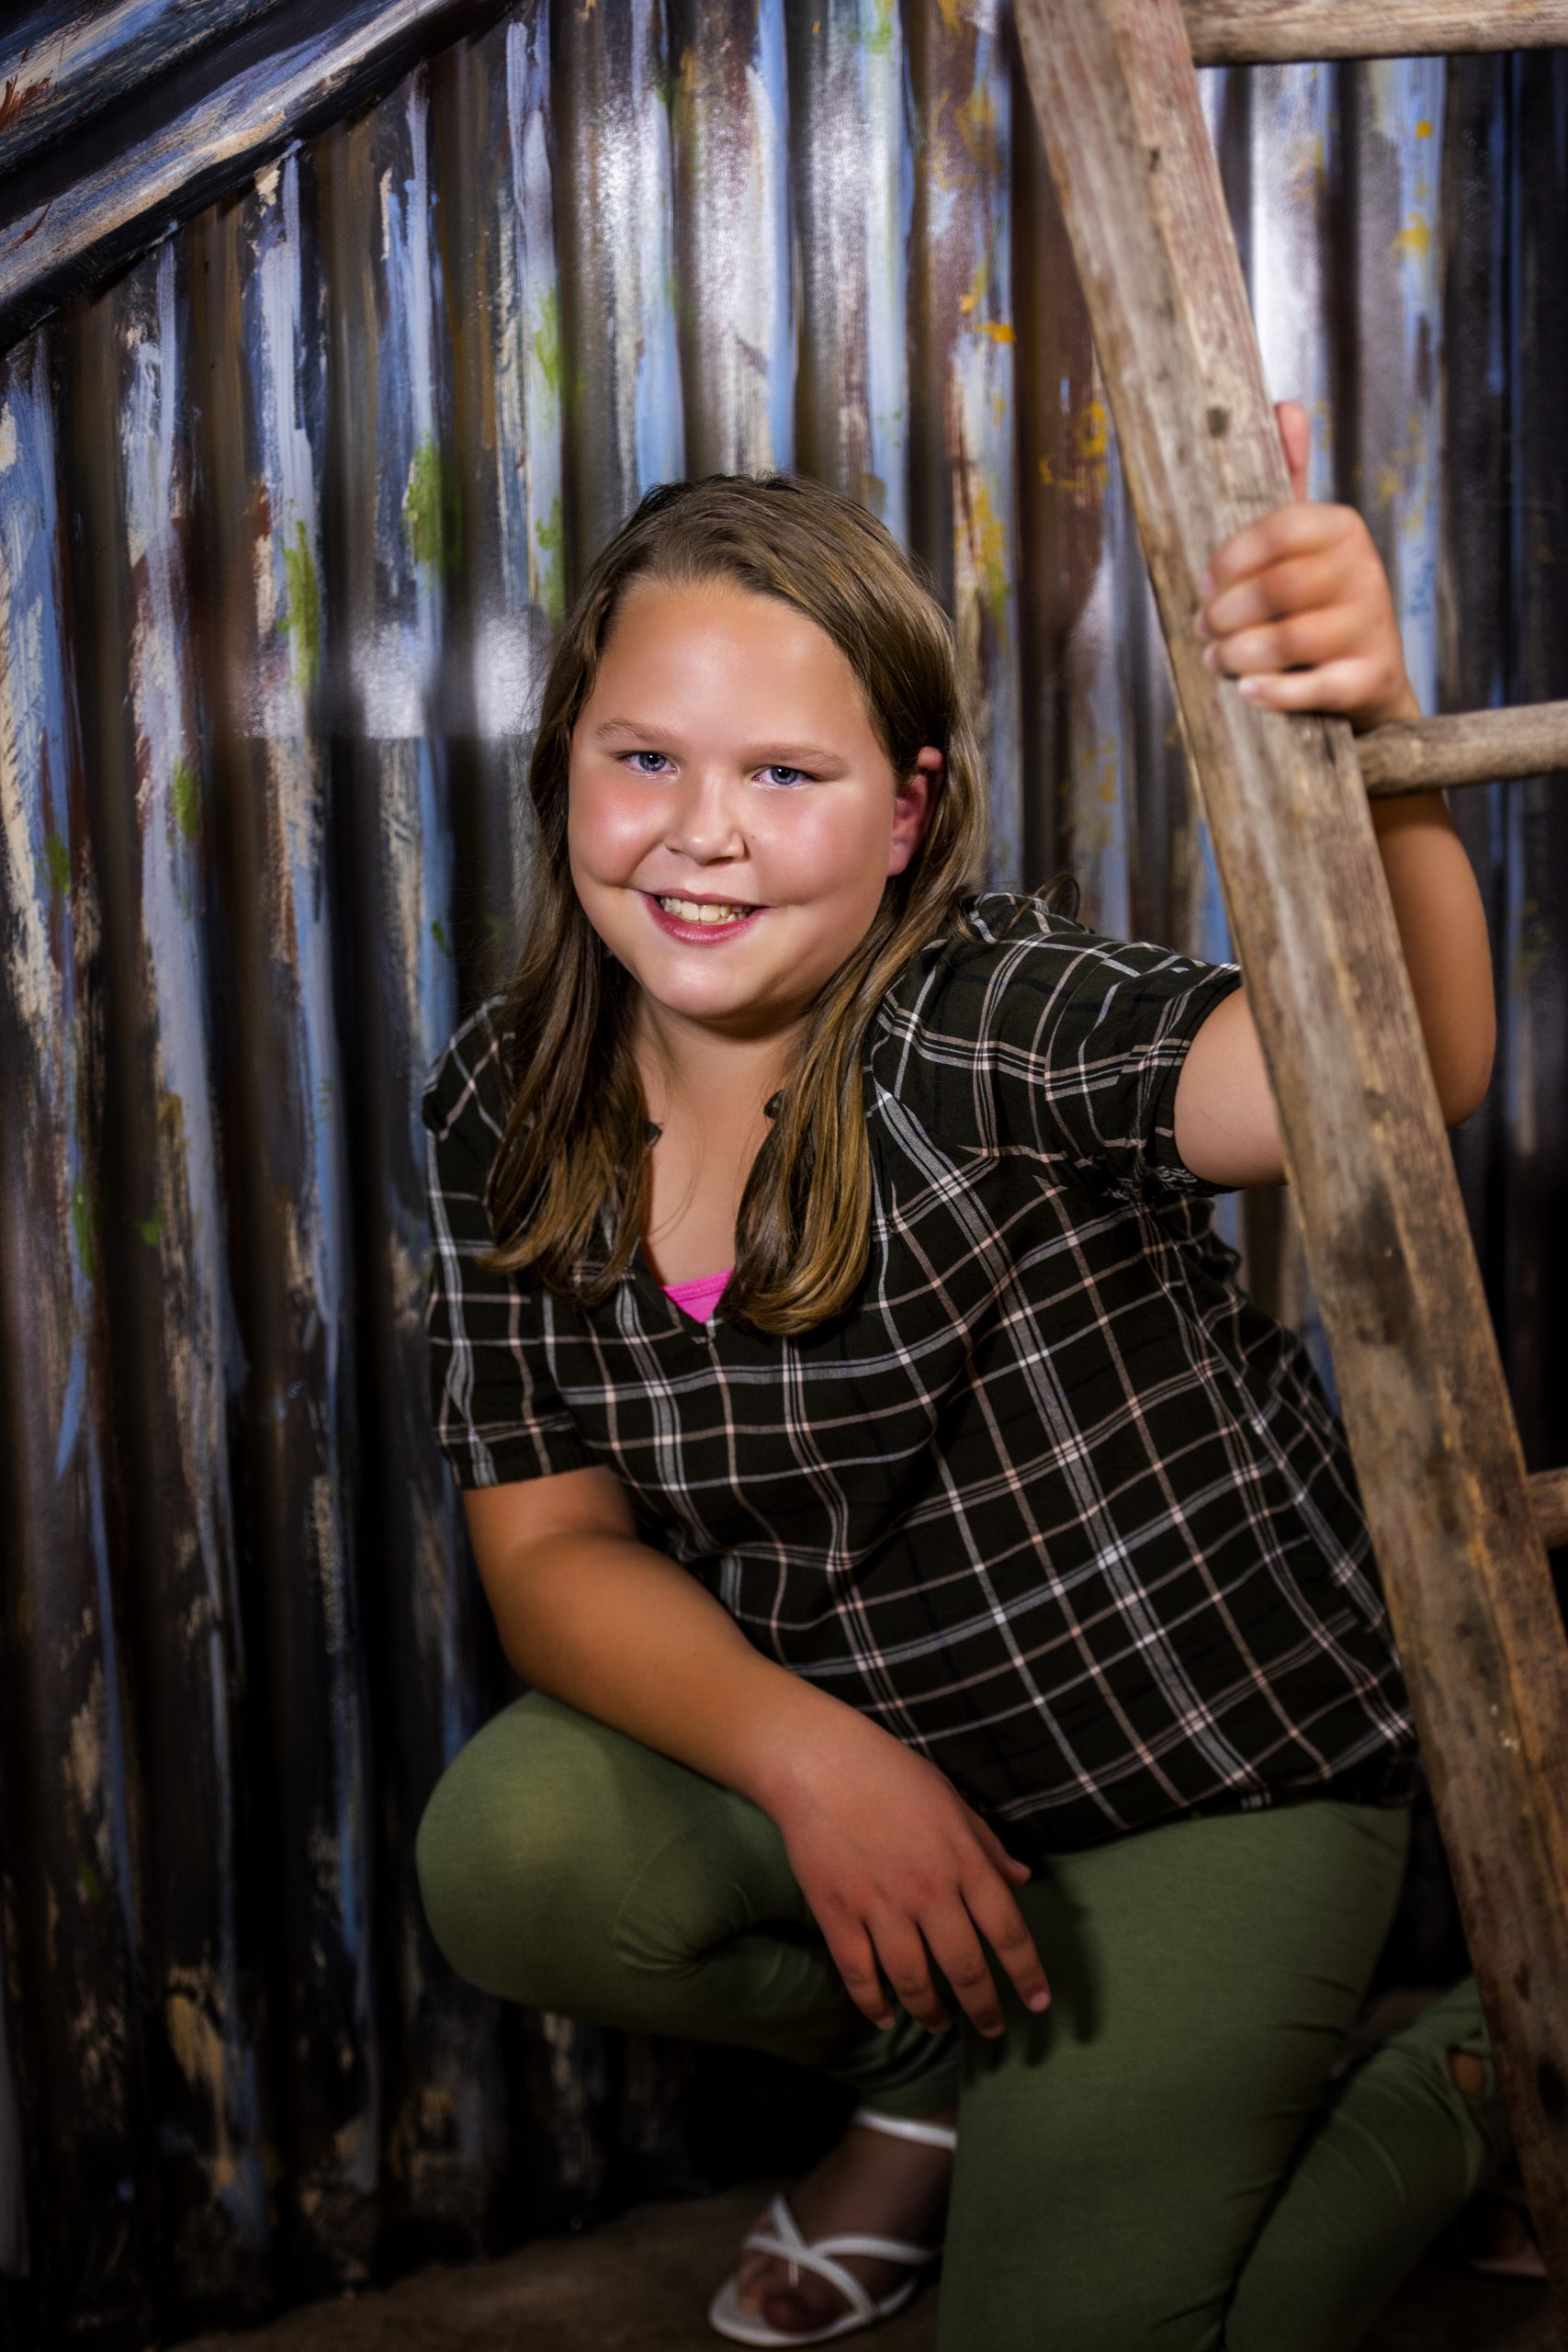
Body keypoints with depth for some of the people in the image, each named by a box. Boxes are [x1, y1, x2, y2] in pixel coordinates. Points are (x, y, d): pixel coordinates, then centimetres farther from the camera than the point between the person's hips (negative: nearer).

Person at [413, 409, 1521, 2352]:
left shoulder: (996, 1025, -24)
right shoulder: (505, 1116, -9)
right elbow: (553, 1547, -8)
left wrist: (1375, 748, -63)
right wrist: (808, 1753, -26)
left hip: (1206, 1774, -4)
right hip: (840, 1740, 5)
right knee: (510, 1853, -21)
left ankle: (1462, 2074, 21)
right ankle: (936, 2066, 9)